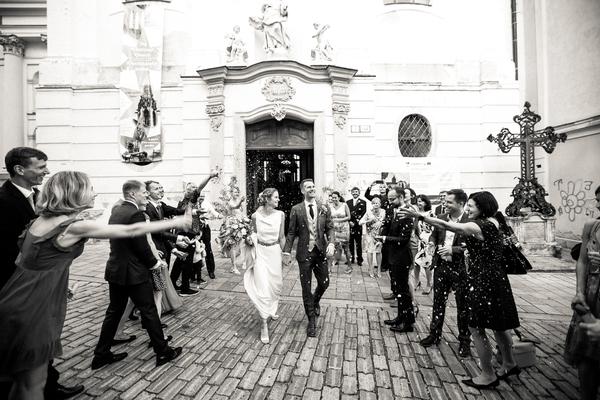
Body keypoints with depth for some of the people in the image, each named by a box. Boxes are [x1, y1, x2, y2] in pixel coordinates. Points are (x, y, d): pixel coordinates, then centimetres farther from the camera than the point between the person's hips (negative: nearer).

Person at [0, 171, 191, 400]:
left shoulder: (42, 220, 5)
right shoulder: (75, 226, -21)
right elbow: (131, 231, -19)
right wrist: (176, 222, -13)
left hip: (19, 303, 8)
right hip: (31, 309, -8)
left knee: (28, 378, 23)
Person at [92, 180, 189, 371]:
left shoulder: (116, 210, 7)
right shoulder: (135, 214, -22)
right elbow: (142, 246, -21)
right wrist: (154, 262, -4)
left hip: (115, 270, 9)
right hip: (134, 273, -8)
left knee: (114, 311, 20)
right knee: (149, 312, 4)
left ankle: (101, 354, 32)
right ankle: (163, 352, 19)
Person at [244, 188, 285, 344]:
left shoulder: (280, 215, -7)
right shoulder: (255, 216, -10)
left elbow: (282, 237, 2)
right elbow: (254, 235, 6)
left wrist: (282, 252, 6)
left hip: (275, 252, 2)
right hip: (261, 252, -2)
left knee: (275, 284, 17)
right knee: (263, 287, -5)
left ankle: (271, 310, 45)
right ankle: (264, 325, 6)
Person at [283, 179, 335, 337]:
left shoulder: (324, 209, 2)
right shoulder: (296, 210, -4)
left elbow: (330, 228, 2)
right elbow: (291, 232, -2)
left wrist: (331, 243, -16)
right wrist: (287, 252, -6)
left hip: (321, 251, 2)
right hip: (304, 253, -2)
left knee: (324, 283, 9)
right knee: (306, 287, 7)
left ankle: (315, 301, 46)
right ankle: (312, 321, 27)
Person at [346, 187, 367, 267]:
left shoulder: (363, 202, 4)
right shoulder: (348, 202, 13)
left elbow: (363, 214, -3)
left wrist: (355, 222, -11)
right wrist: (349, 222, -8)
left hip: (358, 226, -2)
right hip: (349, 226, 2)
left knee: (358, 244, 2)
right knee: (350, 243, 6)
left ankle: (359, 260, 11)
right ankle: (351, 258, 17)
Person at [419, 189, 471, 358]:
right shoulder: (441, 218, 4)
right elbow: (434, 235, 15)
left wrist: (453, 250, -24)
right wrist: (432, 241, -6)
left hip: (461, 268, -5)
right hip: (441, 266, 5)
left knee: (463, 306, 11)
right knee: (438, 302, 16)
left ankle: (464, 341, 29)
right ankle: (435, 334, 31)